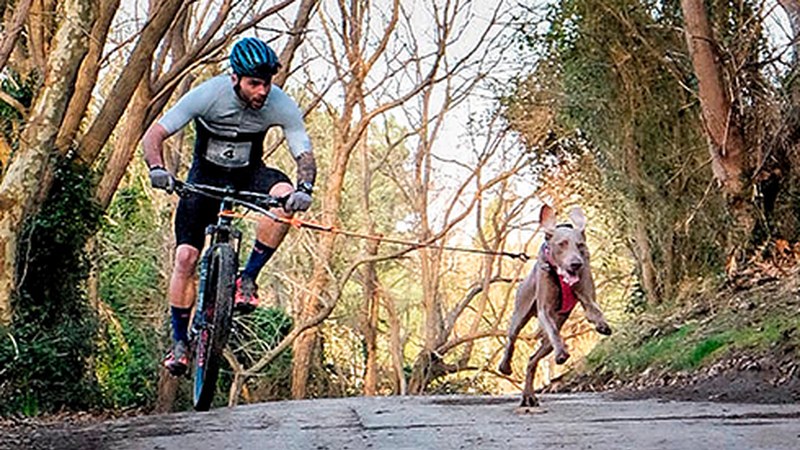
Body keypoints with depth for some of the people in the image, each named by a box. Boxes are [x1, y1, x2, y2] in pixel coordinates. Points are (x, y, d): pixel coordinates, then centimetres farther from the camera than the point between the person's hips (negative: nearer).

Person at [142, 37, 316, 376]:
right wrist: (157, 168, -44)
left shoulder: (281, 105, -22)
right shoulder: (208, 95, -25)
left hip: (248, 174, 1)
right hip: (206, 176, -1)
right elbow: (153, 135, -24)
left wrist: (305, 188, -44)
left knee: (285, 193, -33)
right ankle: (180, 342, 5)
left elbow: (305, 155, -22)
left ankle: (247, 278, -18)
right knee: (186, 256, -13)